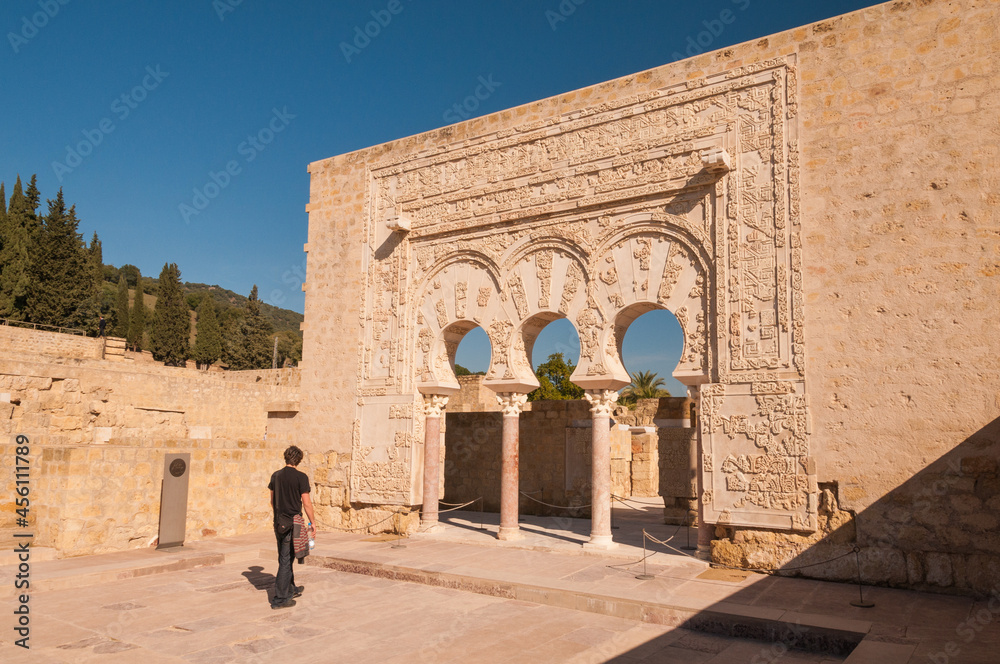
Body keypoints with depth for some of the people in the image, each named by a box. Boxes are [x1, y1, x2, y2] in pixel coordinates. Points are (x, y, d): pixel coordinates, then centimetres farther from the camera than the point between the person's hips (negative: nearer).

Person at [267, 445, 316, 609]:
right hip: (293, 522, -6)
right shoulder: (301, 477, -12)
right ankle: (280, 598, 1)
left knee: (284, 558, 18)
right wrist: (312, 523, -3)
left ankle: (291, 589, 35)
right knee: (286, 560, -1)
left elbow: (272, 500, 14)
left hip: (279, 522, 6)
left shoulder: (275, 475, 5)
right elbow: (306, 503, -12)